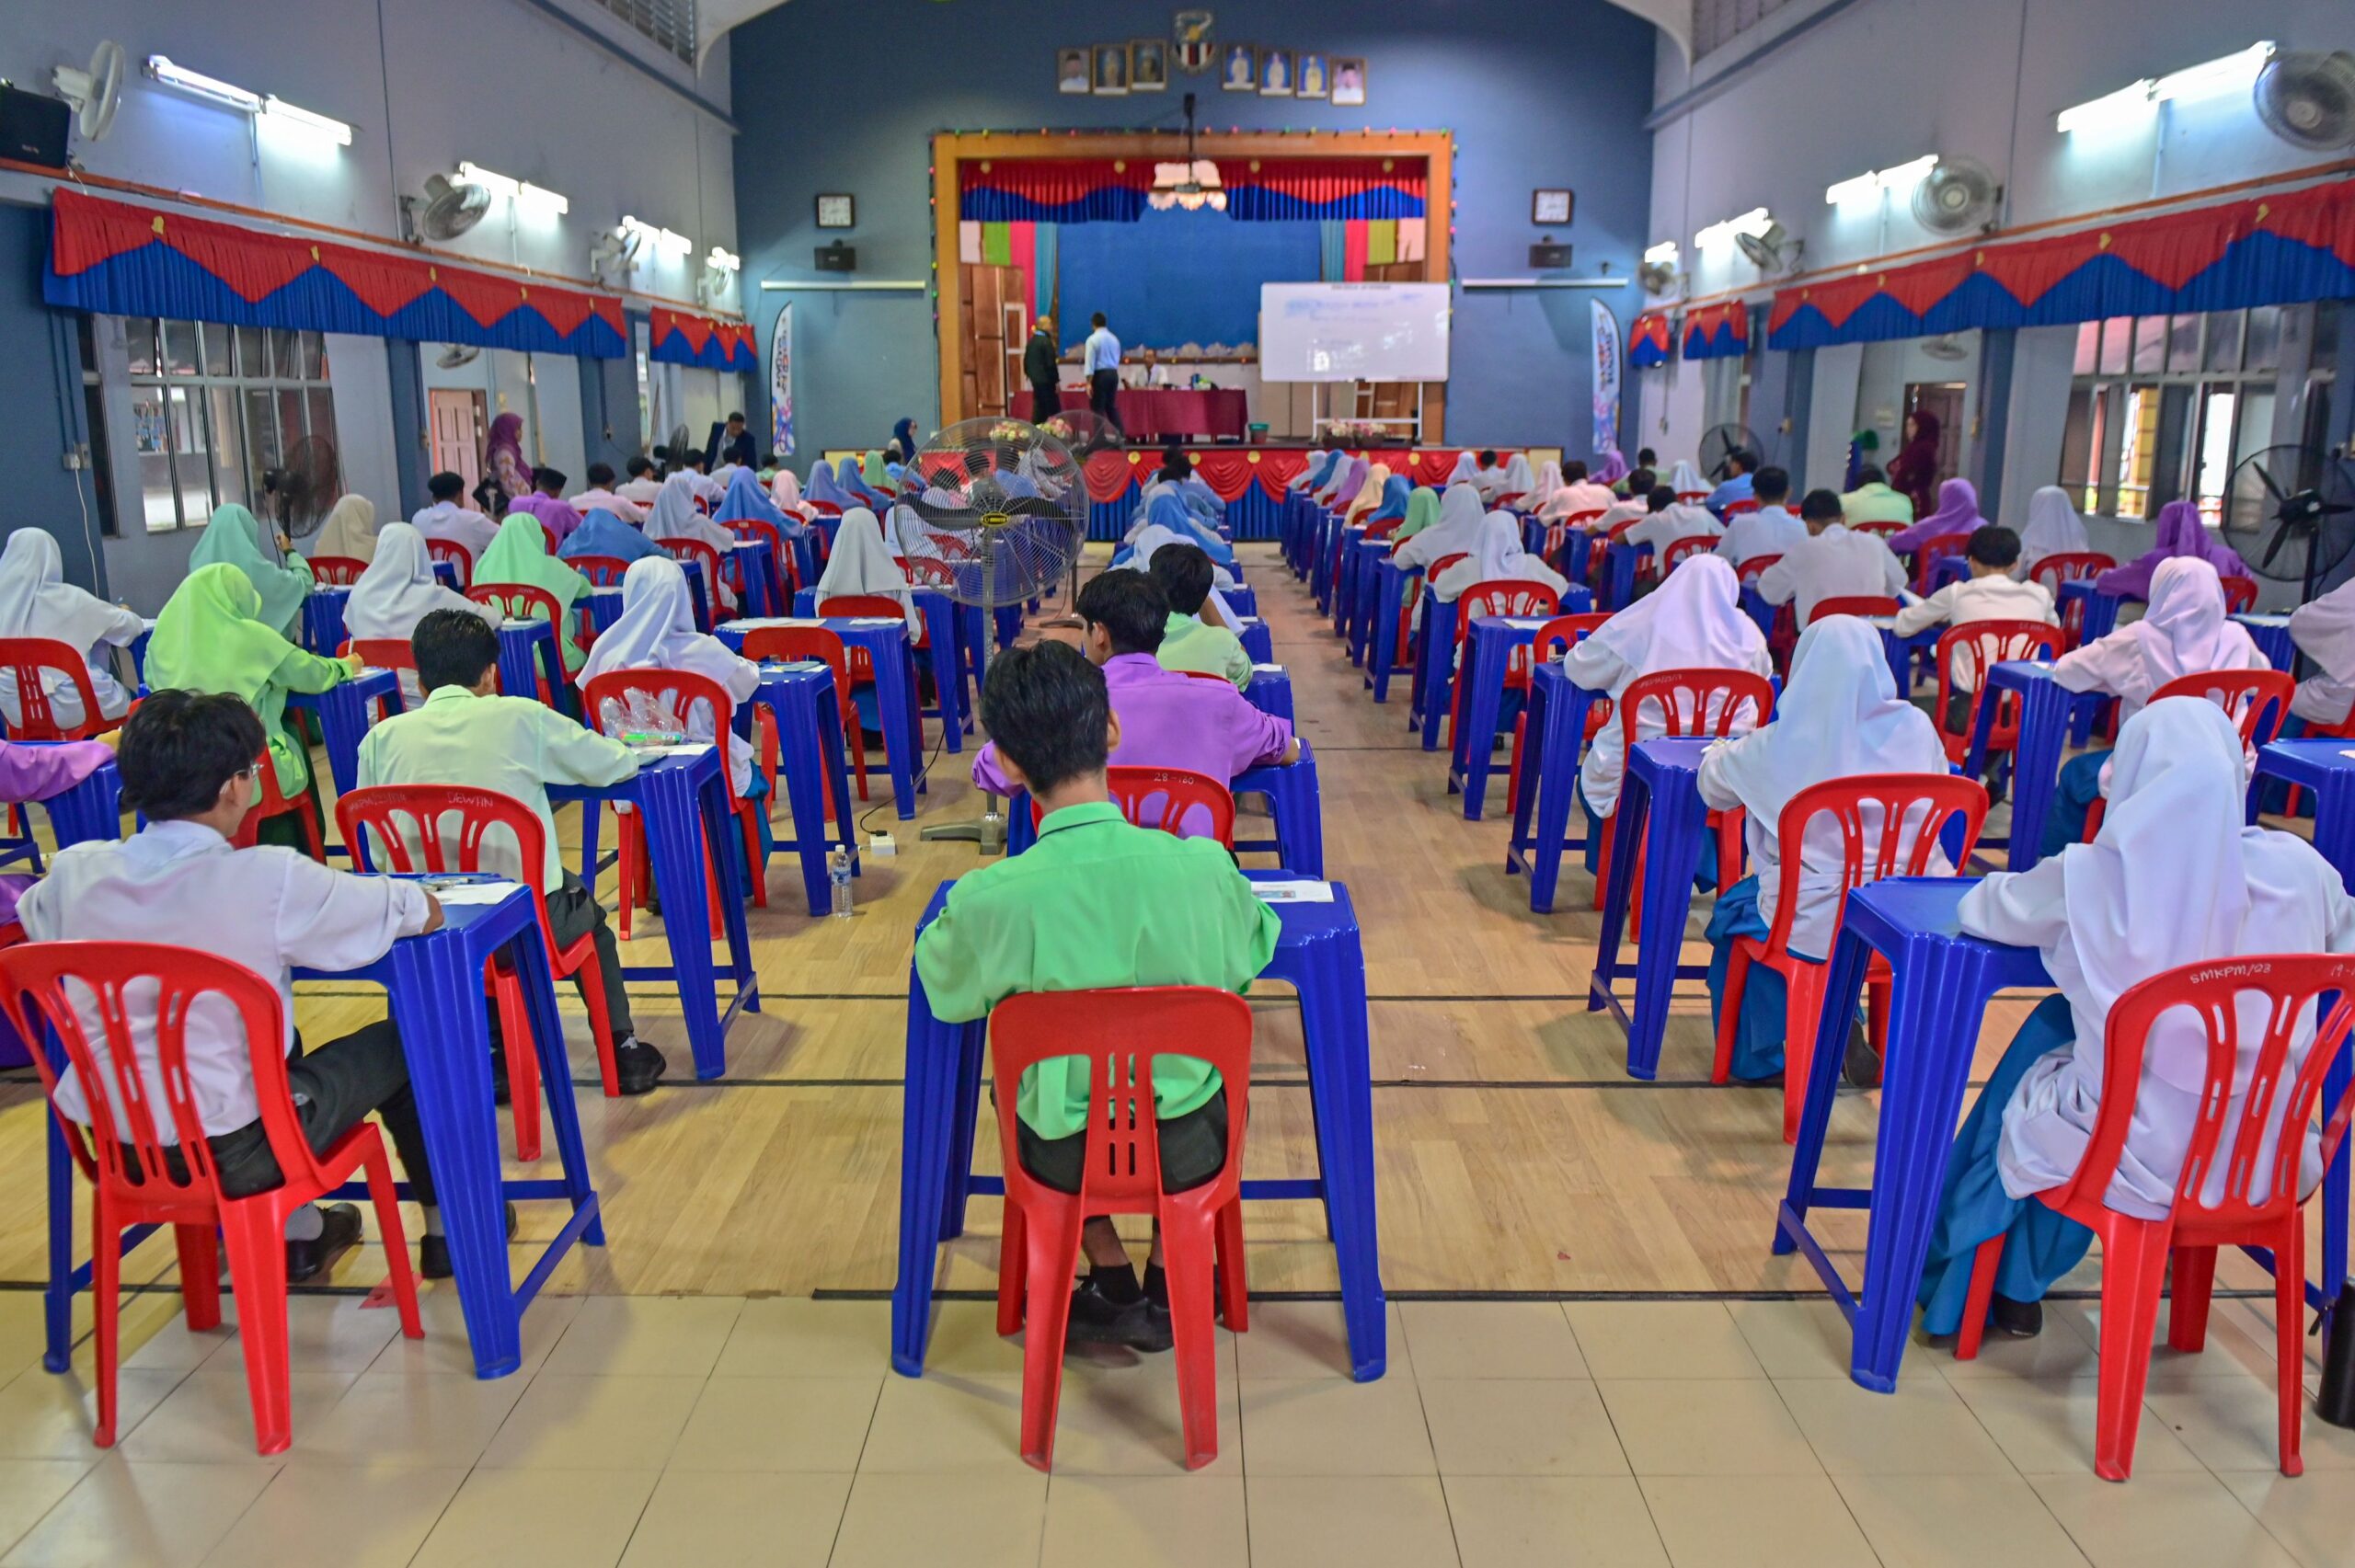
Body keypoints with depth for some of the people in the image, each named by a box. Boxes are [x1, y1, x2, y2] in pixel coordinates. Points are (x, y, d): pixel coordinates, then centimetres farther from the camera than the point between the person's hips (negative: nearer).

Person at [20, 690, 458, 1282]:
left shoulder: (75, 871, -4)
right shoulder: (269, 879, -20)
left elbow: (33, 918, 22)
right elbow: (426, 912, -10)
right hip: (231, 1154, -6)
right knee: (400, 1042, 16)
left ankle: (297, 1233, 36)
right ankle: (448, 1228, 28)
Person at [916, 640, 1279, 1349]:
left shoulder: (988, 898, -26)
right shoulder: (1203, 867, -22)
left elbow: (946, 993, -3)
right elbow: (1252, 959, 0)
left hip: (1064, 1157, 0)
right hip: (1191, 1146, 1)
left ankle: (1115, 1290, 29)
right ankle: (1166, 1286, 32)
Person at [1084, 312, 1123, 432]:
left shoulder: (1093, 339, -9)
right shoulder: (1114, 339, 9)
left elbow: (1090, 362, -13)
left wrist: (1089, 383, -14)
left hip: (1100, 374, -6)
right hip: (1113, 373, 6)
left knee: (1098, 407, 0)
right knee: (1112, 406, 12)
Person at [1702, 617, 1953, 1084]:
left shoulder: (1779, 745, -13)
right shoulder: (1916, 729, -6)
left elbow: (1713, 787, 4)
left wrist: (1720, 751, 26)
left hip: (1815, 924, -4)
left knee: (1734, 910, 27)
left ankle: (1760, 1059, 33)